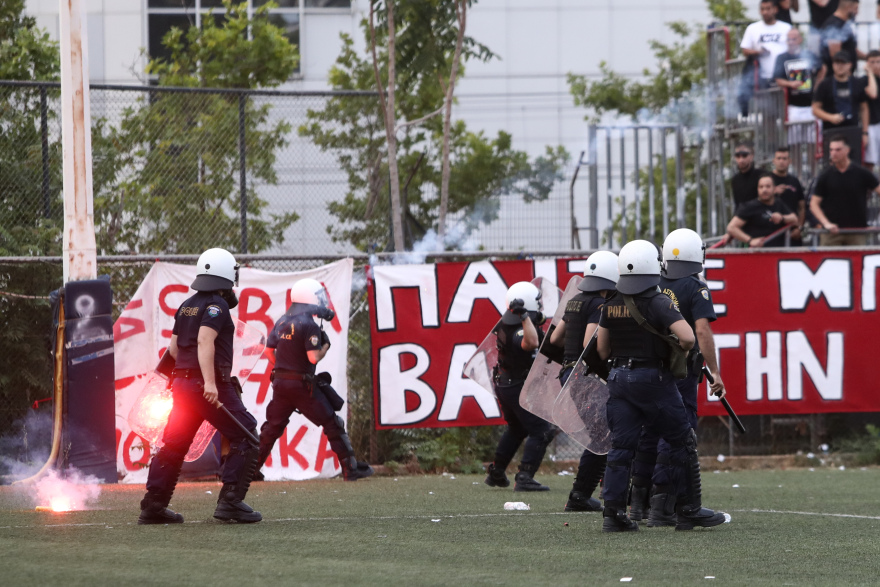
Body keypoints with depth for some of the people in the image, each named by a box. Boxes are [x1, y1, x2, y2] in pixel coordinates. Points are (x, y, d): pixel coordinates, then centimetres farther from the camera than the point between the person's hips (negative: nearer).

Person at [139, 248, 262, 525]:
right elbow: (205, 340, -22)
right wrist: (210, 382, -29)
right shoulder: (217, 305, -9)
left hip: (182, 384, 8)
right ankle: (230, 501, -9)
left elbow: (173, 348, 19)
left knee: (173, 444, 11)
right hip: (211, 388, -8)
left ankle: (153, 505, 9)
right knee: (245, 438, -1)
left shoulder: (186, 306, 15)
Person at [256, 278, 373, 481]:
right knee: (332, 424, 3)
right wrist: (325, 346, -2)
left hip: (280, 381, 6)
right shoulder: (309, 325, -15)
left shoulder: (282, 322, 8)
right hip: (302, 385, -6)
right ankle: (351, 468, 4)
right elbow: (314, 357, -20)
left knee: (272, 427, 14)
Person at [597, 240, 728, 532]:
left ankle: (612, 512, -1)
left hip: (619, 377, 5)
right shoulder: (658, 303, -15)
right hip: (653, 378, -5)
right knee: (682, 442, 7)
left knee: (621, 446, 6)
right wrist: (680, 351, -4)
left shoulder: (610, 305, 3)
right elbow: (688, 337, -25)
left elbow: (603, 350, 9)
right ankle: (688, 510, 10)